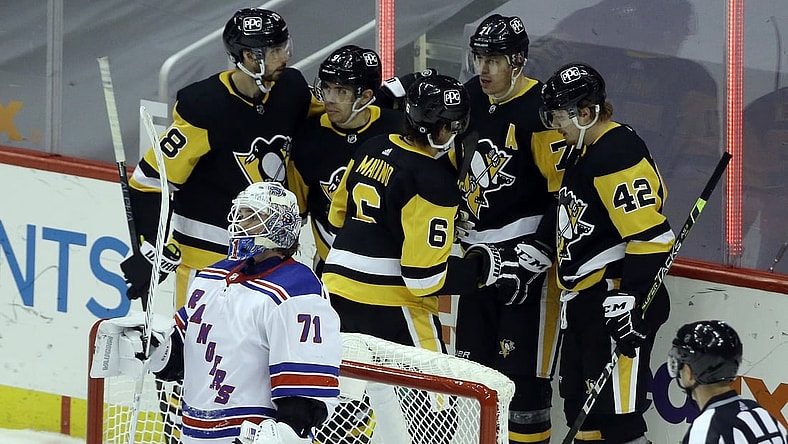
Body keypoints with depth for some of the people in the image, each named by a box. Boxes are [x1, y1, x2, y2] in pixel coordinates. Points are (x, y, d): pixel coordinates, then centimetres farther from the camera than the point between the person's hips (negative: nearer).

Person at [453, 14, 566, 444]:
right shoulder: (471, 97, 8)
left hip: (525, 253, -8)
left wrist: (541, 249, -20)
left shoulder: (539, 110, -15)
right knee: (471, 359, 12)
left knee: (521, 367, -9)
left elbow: (567, 191, -16)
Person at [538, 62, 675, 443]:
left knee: (615, 413, -13)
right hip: (584, 301, 11)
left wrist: (630, 301, -26)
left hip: (618, 304, -11)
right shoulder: (583, 151, 14)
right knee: (579, 402, 16)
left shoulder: (618, 154, -19)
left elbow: (650, 236, -24)